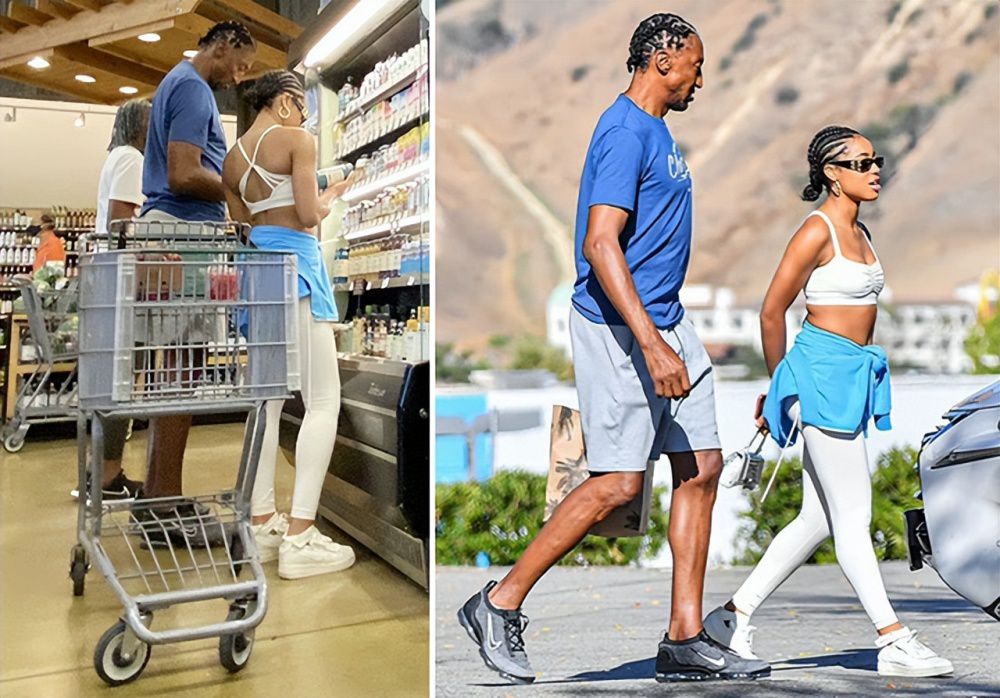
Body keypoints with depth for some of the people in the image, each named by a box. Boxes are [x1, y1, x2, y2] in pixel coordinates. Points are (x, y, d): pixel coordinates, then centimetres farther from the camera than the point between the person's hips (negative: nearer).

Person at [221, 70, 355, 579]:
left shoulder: (233, 157, 17)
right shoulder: (297, 140, -4)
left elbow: (242, 221, 18)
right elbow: (309, 216, -11)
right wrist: (330, 198, 9)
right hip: (295, 262, -8)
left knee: (267, 399, 10)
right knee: (323, 401, -8)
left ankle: (262, 523, 12)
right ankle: (300, 538, -13)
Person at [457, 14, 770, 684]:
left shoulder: (656, 130, 20)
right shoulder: (626, 132, -12)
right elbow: (600, 242, -24)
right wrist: (651, 345, -29)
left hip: (666, 320, 10)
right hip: (621, 327, -10)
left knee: (702, 467, 7)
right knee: (619, 483, -8)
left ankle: (686, 640, 15)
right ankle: (499, 604, 8)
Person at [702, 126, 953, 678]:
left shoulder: (860, 233, 17)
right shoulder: (818, 230, -9)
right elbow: (772, 312, -9)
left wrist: (779, 392, 19)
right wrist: (782, 384, 3)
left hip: (851, 378, 9)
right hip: (823, 371, -9)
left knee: (819, 519, 10)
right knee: (853, 519, -2)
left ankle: (734, 615, 18)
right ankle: (894, 643, 7)